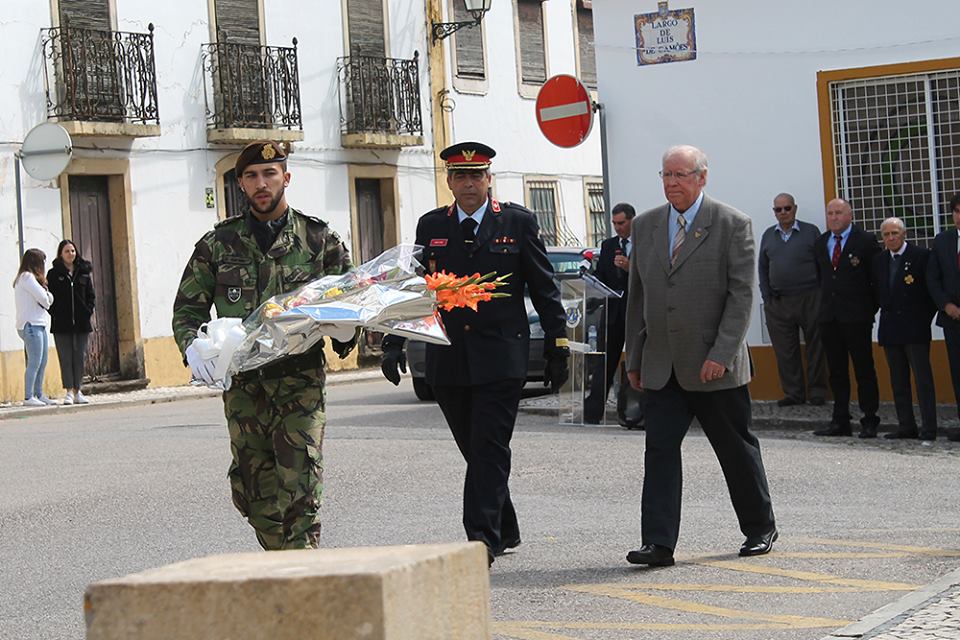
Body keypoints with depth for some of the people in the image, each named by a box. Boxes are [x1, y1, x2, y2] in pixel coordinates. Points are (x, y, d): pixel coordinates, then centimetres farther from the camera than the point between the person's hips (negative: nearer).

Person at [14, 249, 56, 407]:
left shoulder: (27, 277, 21)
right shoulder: (27, 277, -10)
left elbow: (49, 299, 17)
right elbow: (43, 298, -16)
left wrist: (47, 298, -4)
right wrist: (47, 300, 5)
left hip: (38, 324, 10)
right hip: (31, 324, -10)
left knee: (42, 362, 11)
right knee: (34, 362, -11)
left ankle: (39, 395, 16)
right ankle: (28, 397, -12)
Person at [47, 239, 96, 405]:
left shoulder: (84, 272, 9)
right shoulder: (53, 274, 2)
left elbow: (91, 295, 11)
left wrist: (88, 311, -2)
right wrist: (55, 314, -10)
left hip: (81, 323, 2)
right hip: (61, 324, -2)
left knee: (80, 357, 4)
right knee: (66, 358, -4)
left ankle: (77, 391, 12)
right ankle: (69, 392, -5)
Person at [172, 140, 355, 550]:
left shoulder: (319, 238, 9)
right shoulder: (218, 243, 12)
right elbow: (188, 306, 14)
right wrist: (191, 346, -7)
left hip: (300, 379, -2)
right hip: (241, 382, 2)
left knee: (300, 486, -13)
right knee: (254, 493, 5)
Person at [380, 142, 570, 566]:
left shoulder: (517, 223, 2)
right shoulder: (430, 227, 9)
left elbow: (544, 289, 5)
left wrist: (557, 348, 2)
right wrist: (394, 343, 0)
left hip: (501, 355, -3)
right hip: (448, 357, 3)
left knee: (490, 448, -10)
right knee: (475, 450, 11)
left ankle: (482, 537, -11)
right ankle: (504, 531, 25)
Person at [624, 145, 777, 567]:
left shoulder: (732, 225, -5)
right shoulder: (645, 226, 9)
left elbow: (741, 295, -10)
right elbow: (637, 296, 14)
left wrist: (721, 355, -17)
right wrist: (634, 358, 10)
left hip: (714, 366, -4)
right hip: (661, 367, 4)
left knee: (737, 449, 8)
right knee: (660, 450, -5)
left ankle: (760, 528, 26)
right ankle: (658, 543, -5)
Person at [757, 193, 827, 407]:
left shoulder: (811, 232, 1)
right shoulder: (768, 236, 12)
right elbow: (762, 268, 14)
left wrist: (821, 294, -5)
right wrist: (767, 296, 5)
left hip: (809, 300, -3)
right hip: (777, 303, 3)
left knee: (815, 347, 2)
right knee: (785, 350, 4)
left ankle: (817, 391, 10)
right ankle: (793, 393, 11)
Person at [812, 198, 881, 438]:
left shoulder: (865, 241, -4)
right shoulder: (820, 243, 12)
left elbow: (878, 277, -3)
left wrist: (871, 308, -4)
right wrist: (826, 301, 11)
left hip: (857, 317, -5)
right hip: (829, 316, 5)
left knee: (864, 370, -1)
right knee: (836, 371, 8)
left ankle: (869, 421, 2)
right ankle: (840, 421, 12)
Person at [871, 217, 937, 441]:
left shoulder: (921, 255, -5)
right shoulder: (879, 260, 11)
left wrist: (925, 318, -6)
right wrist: (886, 311, 7)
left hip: (915, 328, -6)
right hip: (890, 328, 6)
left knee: (923, 378, -6)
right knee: (898, 380, 8)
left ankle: (929, 428, -5)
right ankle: (906, 426, 13)